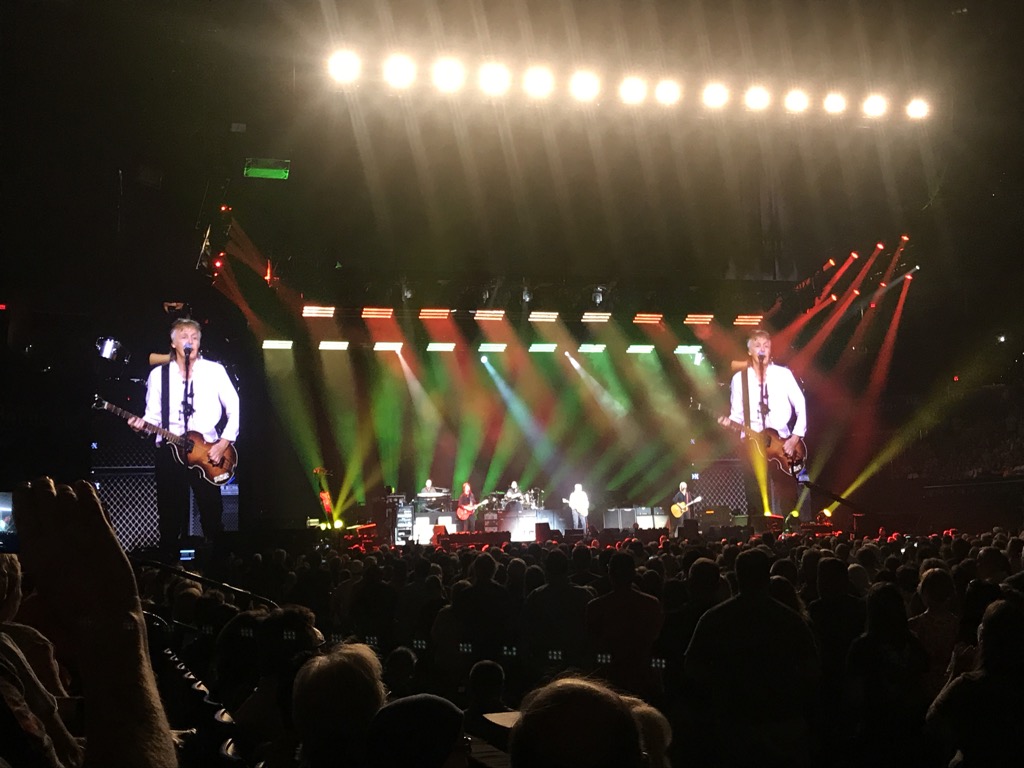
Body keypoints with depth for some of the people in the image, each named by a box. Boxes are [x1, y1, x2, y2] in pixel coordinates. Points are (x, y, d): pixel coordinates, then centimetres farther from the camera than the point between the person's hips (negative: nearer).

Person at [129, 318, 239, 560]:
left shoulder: (214, 371, 3)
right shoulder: (158, 374, 7)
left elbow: (235, 409, 4)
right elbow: (154, 415, 9)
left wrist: (224, 443, -4)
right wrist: (143, 424, -14)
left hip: (207, 451, -1)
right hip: (169, 451, 1)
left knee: (212, 516, -1)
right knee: (170, 517, 4)